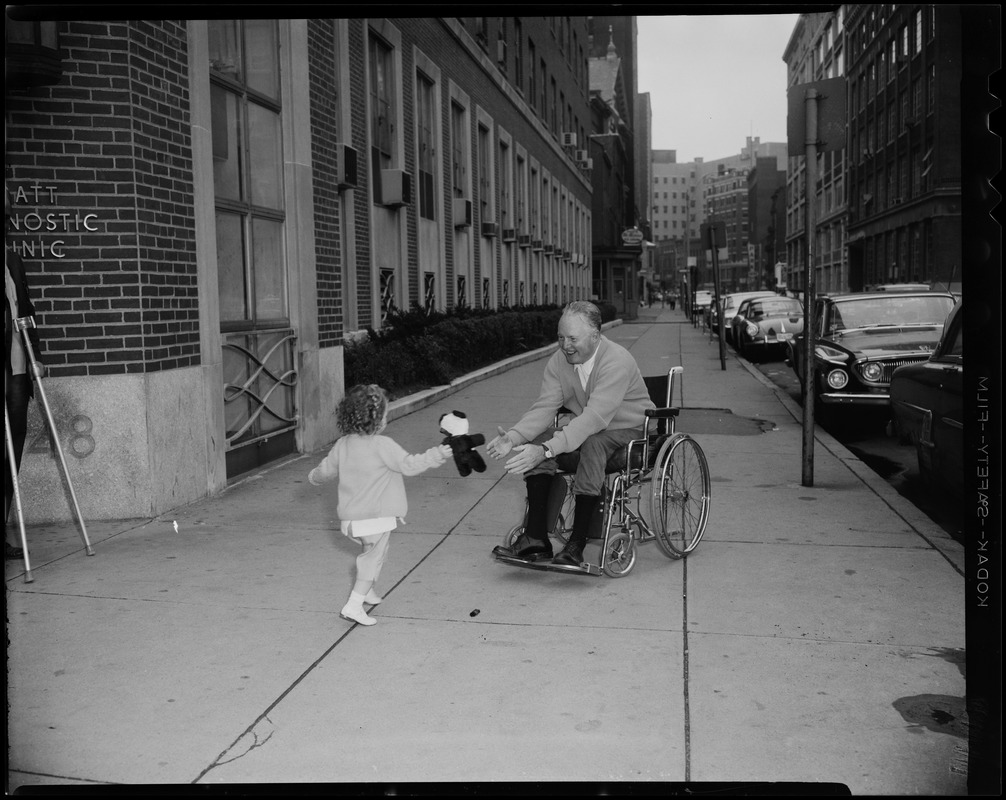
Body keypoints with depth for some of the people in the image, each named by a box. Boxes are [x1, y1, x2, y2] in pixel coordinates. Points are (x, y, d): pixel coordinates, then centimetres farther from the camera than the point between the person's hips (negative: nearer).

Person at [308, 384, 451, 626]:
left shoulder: (343, 444, 4)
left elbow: (326, 469, 16)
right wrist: (437, 454, -16)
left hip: (351, 516, 8)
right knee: (373, 557, -1)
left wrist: (314, 477, 37)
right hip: (376, 516, -8)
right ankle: (354, 604, -7)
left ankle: (367, 591, 44)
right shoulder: (382, 445, -18)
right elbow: (409, 464, -20)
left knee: (371, 554, 27)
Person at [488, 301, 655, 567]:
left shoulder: (617, 361, -27)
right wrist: (514, 437, -31)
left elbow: (594, 418, -36)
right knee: (537, 438, -18)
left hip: (630, 433, -6)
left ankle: (576, 545, -31)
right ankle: (536, 539, -21)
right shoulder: (559, 360, -5)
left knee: (593, 444, -37)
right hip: (586, 433, 6)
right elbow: (544, 406, -10)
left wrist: (546, 450, -45)